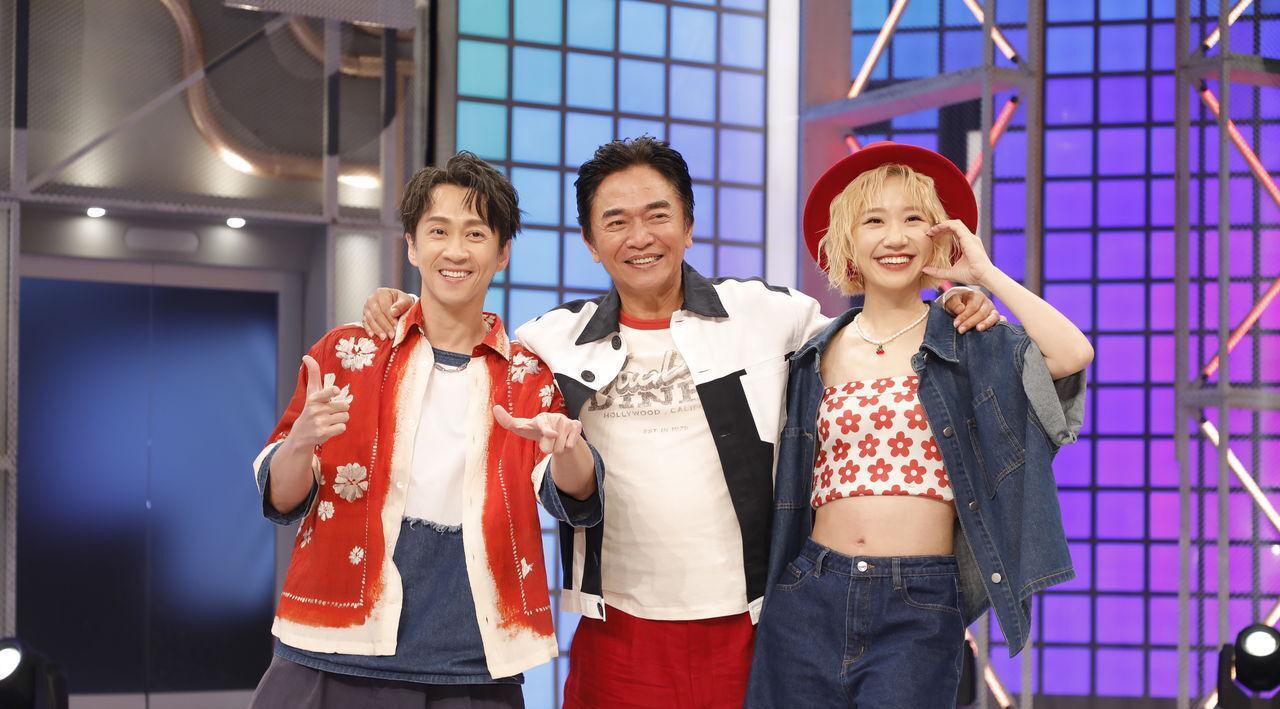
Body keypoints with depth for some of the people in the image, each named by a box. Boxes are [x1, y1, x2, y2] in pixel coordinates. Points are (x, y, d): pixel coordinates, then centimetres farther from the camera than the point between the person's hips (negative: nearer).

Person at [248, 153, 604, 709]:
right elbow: (281, 501, 3)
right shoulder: (348, 352, 4)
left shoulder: (530, 377, 7)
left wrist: (564, 446, -28)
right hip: (335, 658, 0)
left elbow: (575, 500, -6)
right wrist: (303, 440, -19)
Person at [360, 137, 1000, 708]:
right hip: (615, 634, 1)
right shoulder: (558, 340, 6)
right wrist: (402, 320, 0)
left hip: (745, 629, -1)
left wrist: (952, 317, -4)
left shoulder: (768, 315, 1)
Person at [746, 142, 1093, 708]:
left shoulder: (972, 344, 1)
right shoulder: (819, 357, 9)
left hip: (920, 609, -3)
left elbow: (1074, 353, -18)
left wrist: (985, 273, -7)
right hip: (812, 598, 3)